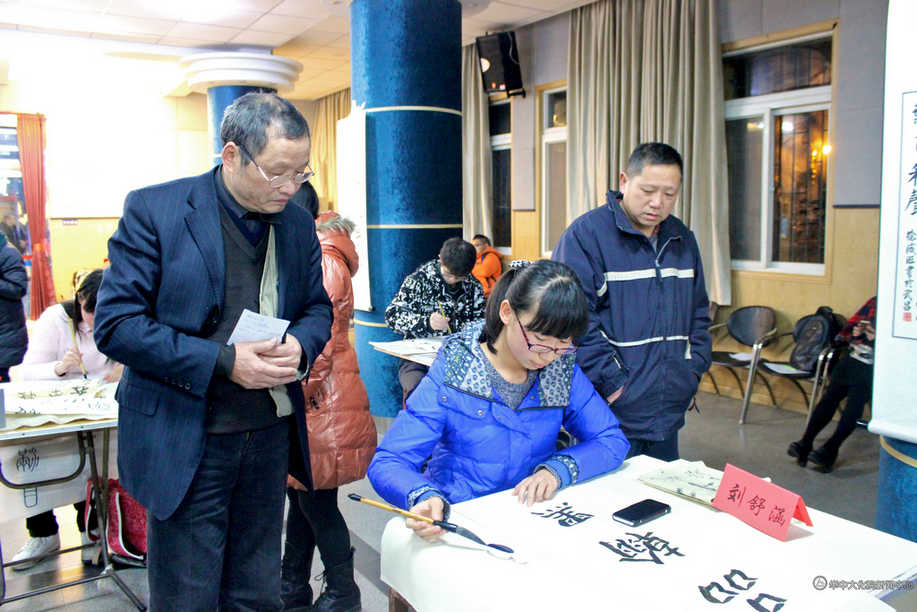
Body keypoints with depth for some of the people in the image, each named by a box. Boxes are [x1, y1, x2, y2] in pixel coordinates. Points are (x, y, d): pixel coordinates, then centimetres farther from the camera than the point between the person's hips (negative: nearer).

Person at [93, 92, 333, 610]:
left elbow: (318, 308, 14)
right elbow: (115, 324, -13)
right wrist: (224, 362, -21)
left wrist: (299, 346, -10)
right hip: (186, 441, -4)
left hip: (271, 436, 5)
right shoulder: (153, 210, -10)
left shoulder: (298, 224, 5)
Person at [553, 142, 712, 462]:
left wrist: (694, 368, 7)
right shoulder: (585, 234, -12)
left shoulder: (682, 238, 11)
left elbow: (698, 312, 19)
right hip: (609, 411, -6)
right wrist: (614, 381, -18)